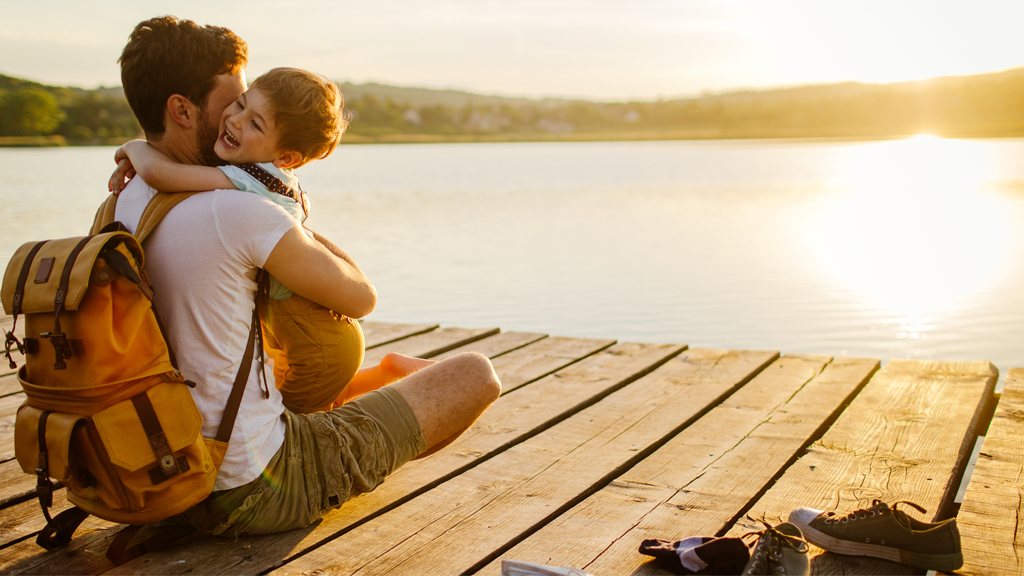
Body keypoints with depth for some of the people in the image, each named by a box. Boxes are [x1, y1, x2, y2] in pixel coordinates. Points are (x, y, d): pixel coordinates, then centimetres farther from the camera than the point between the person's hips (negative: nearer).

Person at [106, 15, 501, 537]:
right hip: (257, 492, -8)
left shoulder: (118, 207, 2)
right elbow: (361, 298, -10)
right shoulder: (237, 212, -23)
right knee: (476, 374, 4)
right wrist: (302, 228, 6)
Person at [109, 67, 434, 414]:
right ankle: (394, 370, 28)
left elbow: (158, 172, -38)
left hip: (318, 348, -9)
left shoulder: (253, 181, -29)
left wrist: (136, 148, -16)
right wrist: (132, 163, -1)